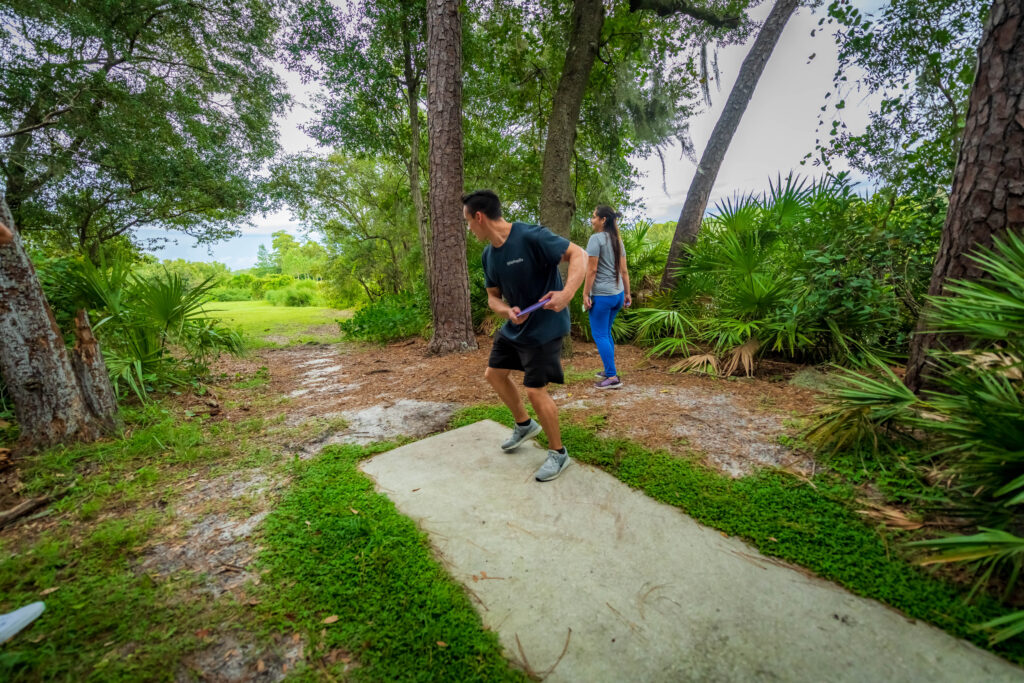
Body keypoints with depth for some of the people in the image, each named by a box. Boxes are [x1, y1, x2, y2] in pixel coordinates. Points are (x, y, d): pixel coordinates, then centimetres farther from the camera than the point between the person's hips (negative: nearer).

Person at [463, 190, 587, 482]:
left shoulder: (532, 237, -22)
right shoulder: (488, 255, 2)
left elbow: (579, 254, -20)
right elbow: (493, 296, 9)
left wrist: (567, 292, -36)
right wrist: (508, 312, -14)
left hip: (544, 327, -9)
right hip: (513, 327, 9)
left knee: (535, 390, -8)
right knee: (493, 373, 17)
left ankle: (558, 453, 17)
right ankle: (524, 425, 39)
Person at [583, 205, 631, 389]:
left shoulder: (596, 238, -11)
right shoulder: (617, 240, 13)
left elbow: (592, 270, -16)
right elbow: (624, 270, 13)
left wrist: (586, 294, -13)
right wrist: (627, 293, 17)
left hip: (601, 295, -9)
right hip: (618, 294, 9)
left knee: (599, 335, -2)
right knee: (606, 332, 19)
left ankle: (612, 377, -2)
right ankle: (609, 370, 28)